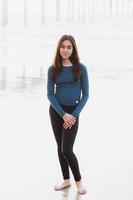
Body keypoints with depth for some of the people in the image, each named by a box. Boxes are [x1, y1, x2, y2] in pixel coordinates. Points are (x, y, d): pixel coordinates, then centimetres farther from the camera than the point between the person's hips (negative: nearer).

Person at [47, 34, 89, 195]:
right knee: (60, 147, 10)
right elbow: (50, 94, -3)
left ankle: (78, 180, 15)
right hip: (56, 111, 3)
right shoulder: (53, 69, -1)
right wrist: (63, 114, -13)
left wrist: (74, 115, -13)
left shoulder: (80, 68, -6)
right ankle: (66, 180, 27)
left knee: (67, 150, -7)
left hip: (73, 111, -3)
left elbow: (85, 94, -4)